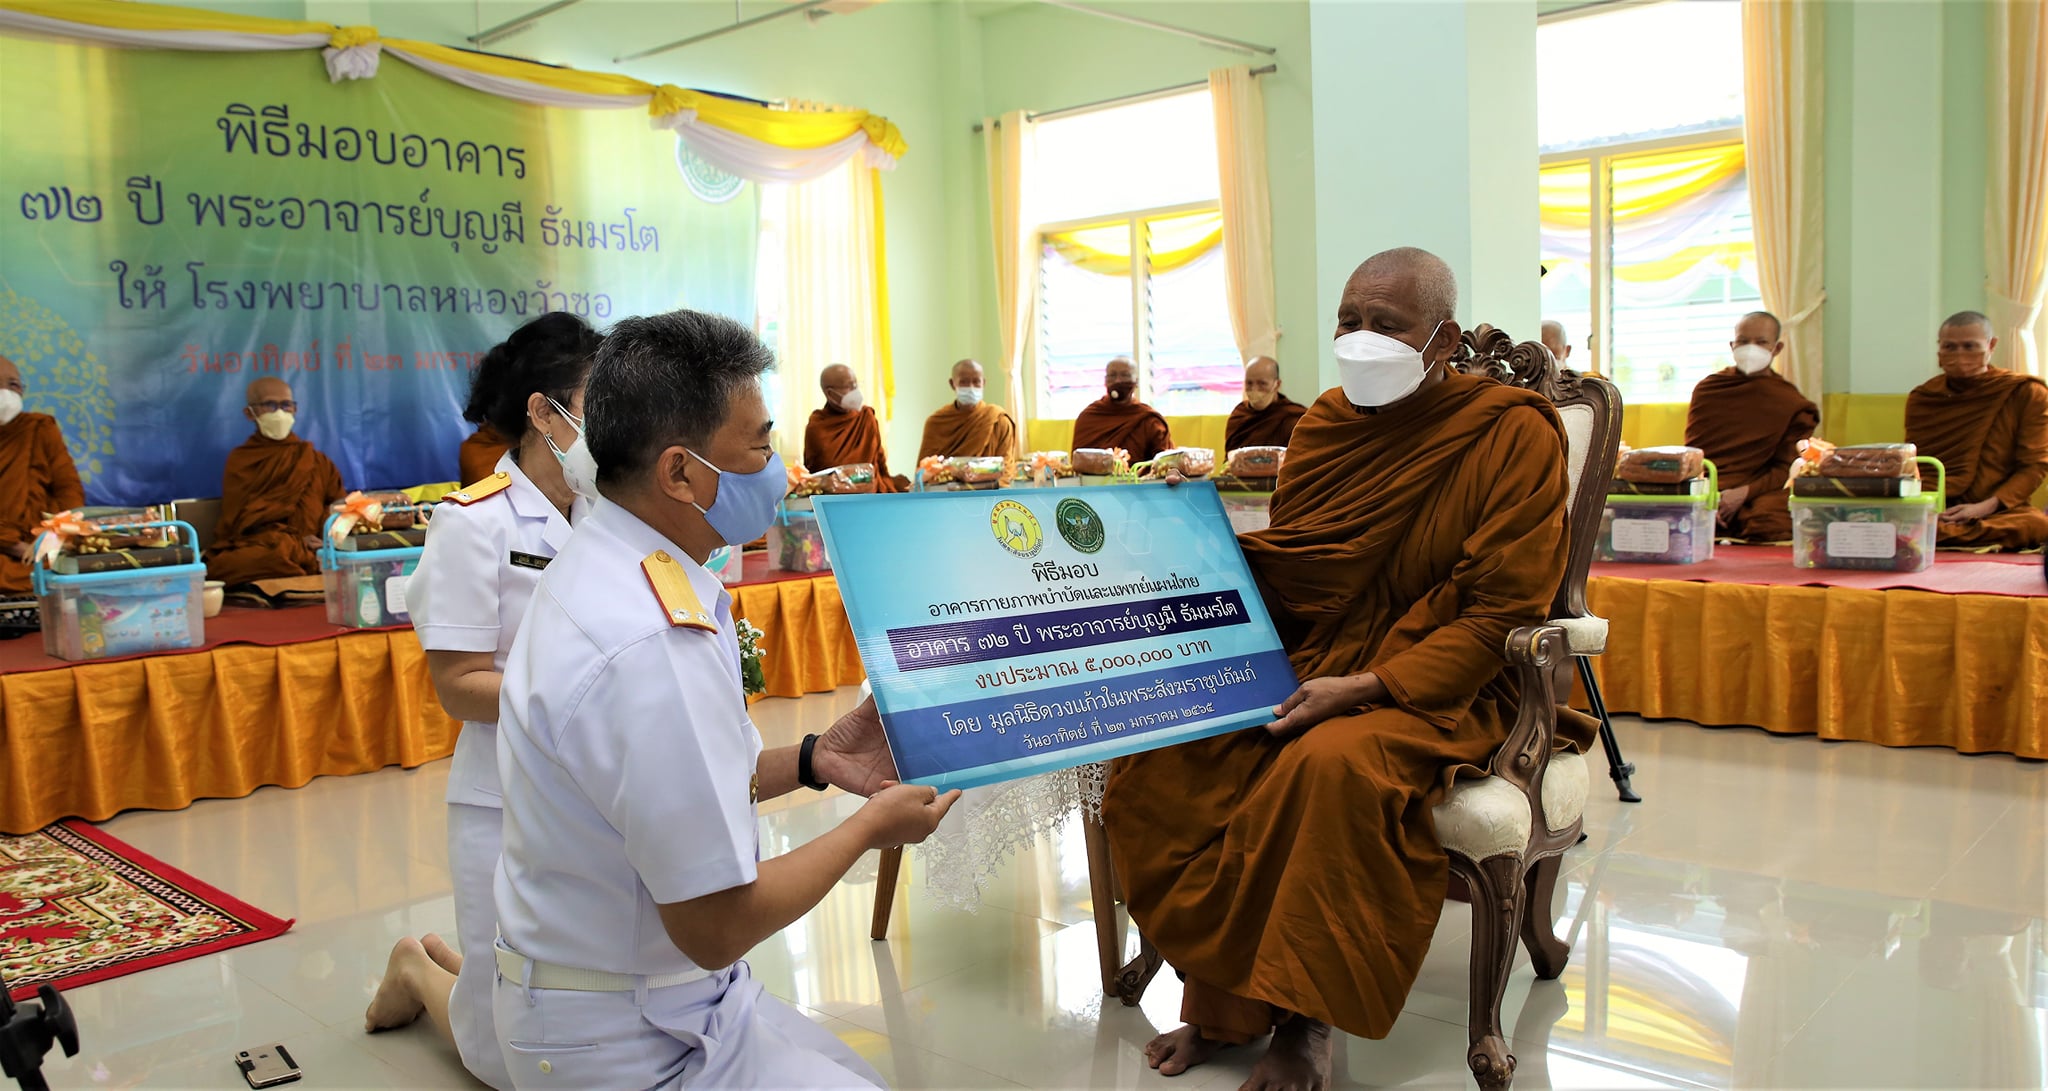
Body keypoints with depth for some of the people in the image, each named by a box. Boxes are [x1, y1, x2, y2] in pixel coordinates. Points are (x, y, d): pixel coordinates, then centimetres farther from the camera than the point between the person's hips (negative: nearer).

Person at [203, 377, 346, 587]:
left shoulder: (315, 460, 24)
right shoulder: (240, 460, 17)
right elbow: (240, 521, 6)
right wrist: (295, 541, -11)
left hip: (309, 552, 2)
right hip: (254, 550, -2)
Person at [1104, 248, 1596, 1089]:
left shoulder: (1513, 433, -9)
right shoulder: (1325, 421, 8)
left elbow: (1501, 617, -12)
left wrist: (1366, 688, -21)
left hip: (1440, 689, -5)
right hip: (1302, 669, 6)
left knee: (1331, 763, -37)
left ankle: (1304, 1019, -15)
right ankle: (1214, 992, -8)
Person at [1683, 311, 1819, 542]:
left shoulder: (1793, 404, 10)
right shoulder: (1707, 389, 14)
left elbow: (1786, 470, 5)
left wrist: (1743, 493, -14)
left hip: (1758, 492, 0)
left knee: (1772, 527, -35)